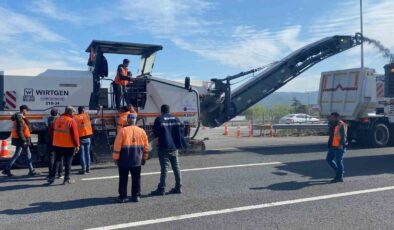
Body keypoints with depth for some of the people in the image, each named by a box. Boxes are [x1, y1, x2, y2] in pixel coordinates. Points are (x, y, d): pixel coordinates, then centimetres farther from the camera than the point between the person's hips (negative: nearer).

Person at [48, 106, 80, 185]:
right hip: (68, 146, -6)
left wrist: (54, 142, 22)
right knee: (68, 162, 4)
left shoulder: (57, 119, 7)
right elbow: (75, 135, -15)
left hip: (57, 145, 6)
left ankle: (51, 178, 14)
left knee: (57, 161, 15)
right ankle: (66, 179, 8)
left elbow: (53, 131, 14)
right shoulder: (71, 121, -13)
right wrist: (77, 145, -9)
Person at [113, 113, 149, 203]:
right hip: (137, 160, 2)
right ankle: (136, 196, 15)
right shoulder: (141, 131, 2)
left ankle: (122, 196, 12)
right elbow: (146, 146, 6)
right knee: (136, 178, 12)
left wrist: (115, 158, 0)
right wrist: (144, 158, 16)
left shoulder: (123, 131, -8)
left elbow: (117, 145, -9)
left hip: (124, 160, -2)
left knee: (123, 178, 8)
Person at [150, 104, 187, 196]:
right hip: (174, 146, 5)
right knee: (176, 166, 11)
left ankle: (161, 189, -1)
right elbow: (181, 131, 8)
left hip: (164, 147, -5)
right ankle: (178, 187, 15)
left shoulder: (159, 120, -7)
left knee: (164, 167, -4)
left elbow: (155, 133, -6)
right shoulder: (176, 119, 8)